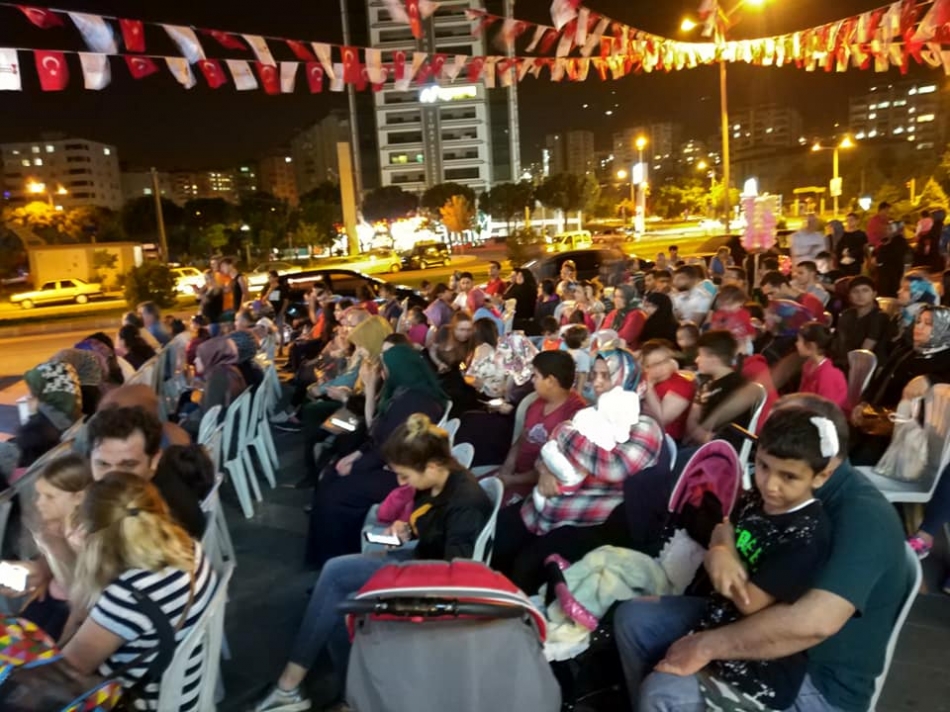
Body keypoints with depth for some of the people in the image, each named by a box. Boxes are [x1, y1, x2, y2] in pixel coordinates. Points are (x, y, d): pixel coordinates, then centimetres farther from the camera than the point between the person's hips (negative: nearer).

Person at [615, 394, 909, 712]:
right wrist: (718, 553, -18)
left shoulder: (864, 515, -27)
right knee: (633, 616, 4)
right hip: (765, 629, 8)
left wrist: (706, 646, -31)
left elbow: (815, 622, -40)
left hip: (819, 681, -8)